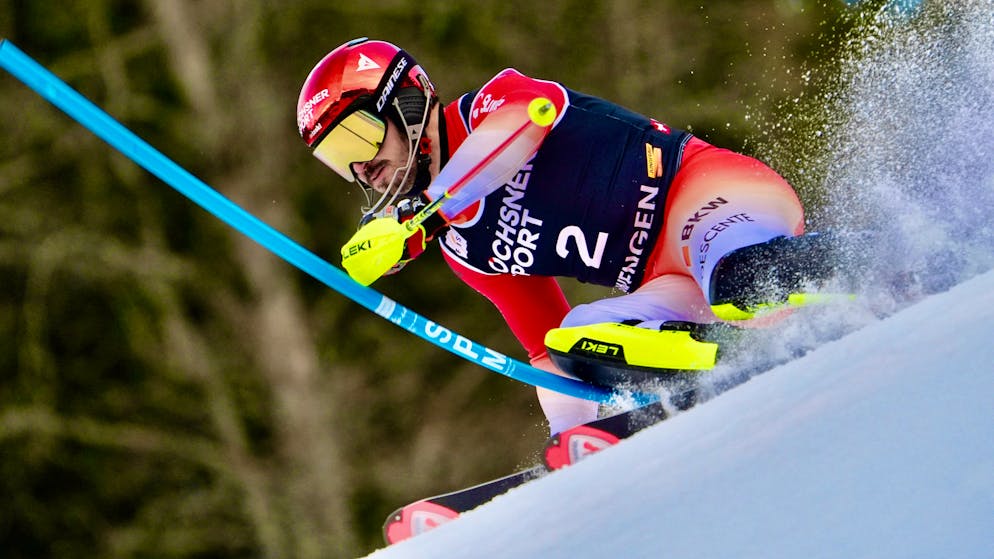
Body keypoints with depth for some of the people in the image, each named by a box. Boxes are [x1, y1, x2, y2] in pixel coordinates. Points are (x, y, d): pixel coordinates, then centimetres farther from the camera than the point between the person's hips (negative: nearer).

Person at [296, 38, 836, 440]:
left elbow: (523, 122, -25)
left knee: (743, 280, -40)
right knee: (571, 342, -20)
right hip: (677, 285, 8)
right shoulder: (462, 249, 22)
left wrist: (422, 213, -36)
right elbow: (543, 346, 24)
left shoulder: (491, 104, 1)